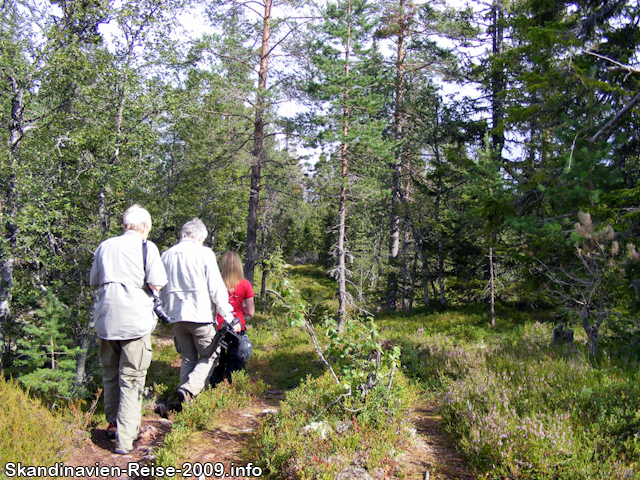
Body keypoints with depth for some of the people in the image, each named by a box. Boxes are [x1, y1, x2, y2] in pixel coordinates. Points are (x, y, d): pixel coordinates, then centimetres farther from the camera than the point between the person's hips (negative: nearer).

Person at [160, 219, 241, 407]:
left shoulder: (166, 255, 11)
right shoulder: (204, 253, -5)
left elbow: (161, 289, 17)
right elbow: (217, 288, -7)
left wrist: (164, 314, 27)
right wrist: (229, 318, -4)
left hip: (175, 316, 5)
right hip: (199, 314, -5)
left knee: (187, 359, 16)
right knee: (208, 358, 6)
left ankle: (186, 400, 12)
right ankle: (188, 389, -16)